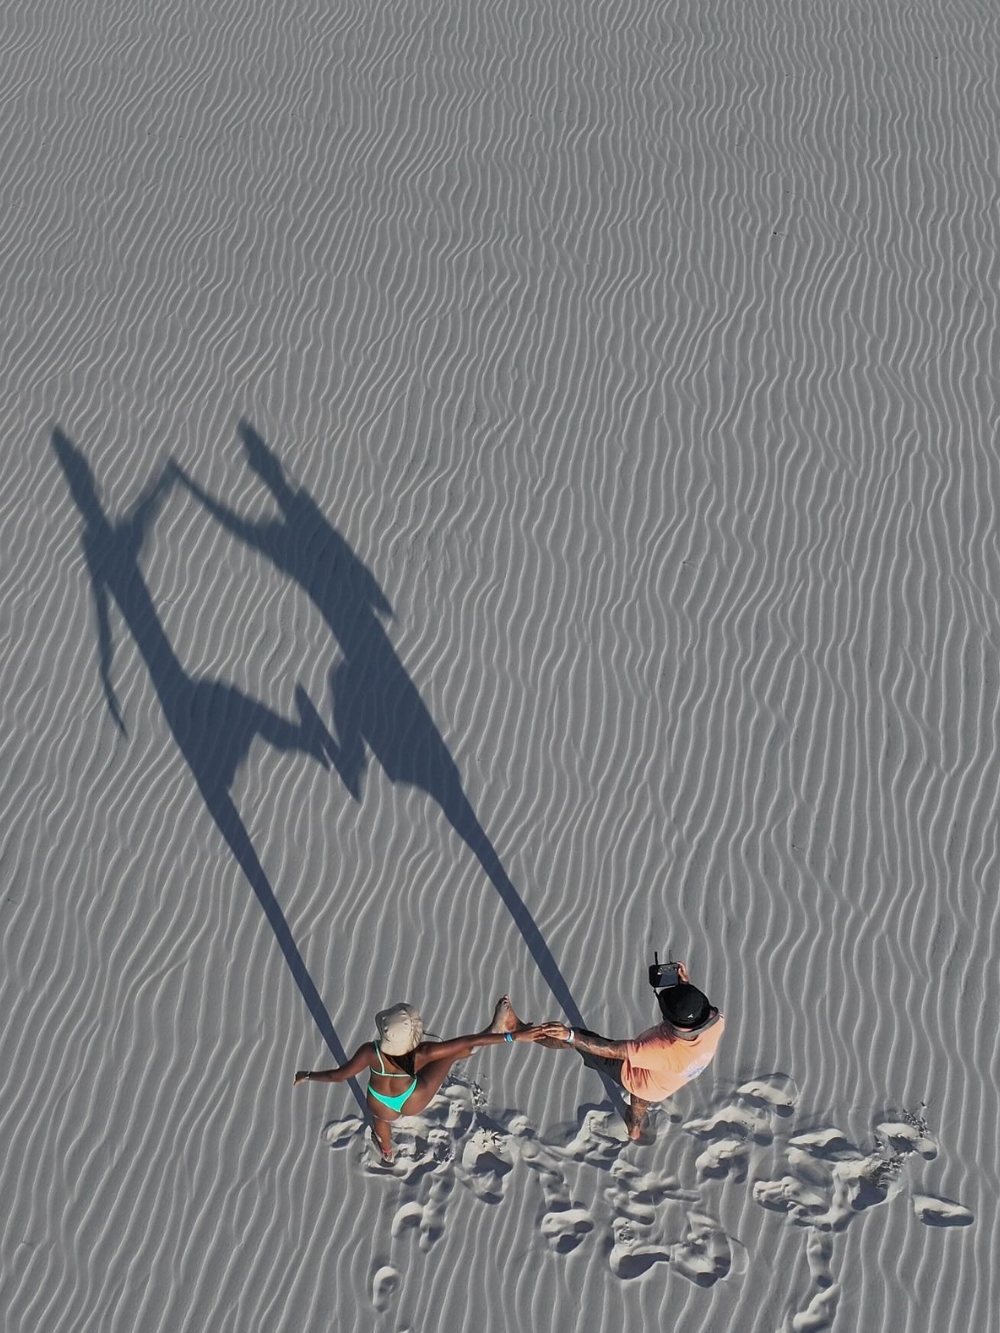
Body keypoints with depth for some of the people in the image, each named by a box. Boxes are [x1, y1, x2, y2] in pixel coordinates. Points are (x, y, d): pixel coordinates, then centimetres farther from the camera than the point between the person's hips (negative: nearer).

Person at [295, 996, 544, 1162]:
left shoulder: (371, 1052, -39)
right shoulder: (423, 1054, -38)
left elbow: (338, 1075, -24)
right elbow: (470, 1041, -35)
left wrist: (307, 1075, -6)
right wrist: (512, 1036, -32)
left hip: (382, 1107, 3)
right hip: (413, 1103, -2)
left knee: (382, 1119, 41)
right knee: (453, 1051, 3)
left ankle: (387, 1152, 71)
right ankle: (500, 1030, 15)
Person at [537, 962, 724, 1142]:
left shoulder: (664, 1050, -48)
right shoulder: (715, 1026, -35)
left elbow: (610, 1050, -41)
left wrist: (570, 1035, -40)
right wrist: (686, 983, -7)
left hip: (633, 1075, -6)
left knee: (576, 1037, 1)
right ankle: (633, 1133, 71)